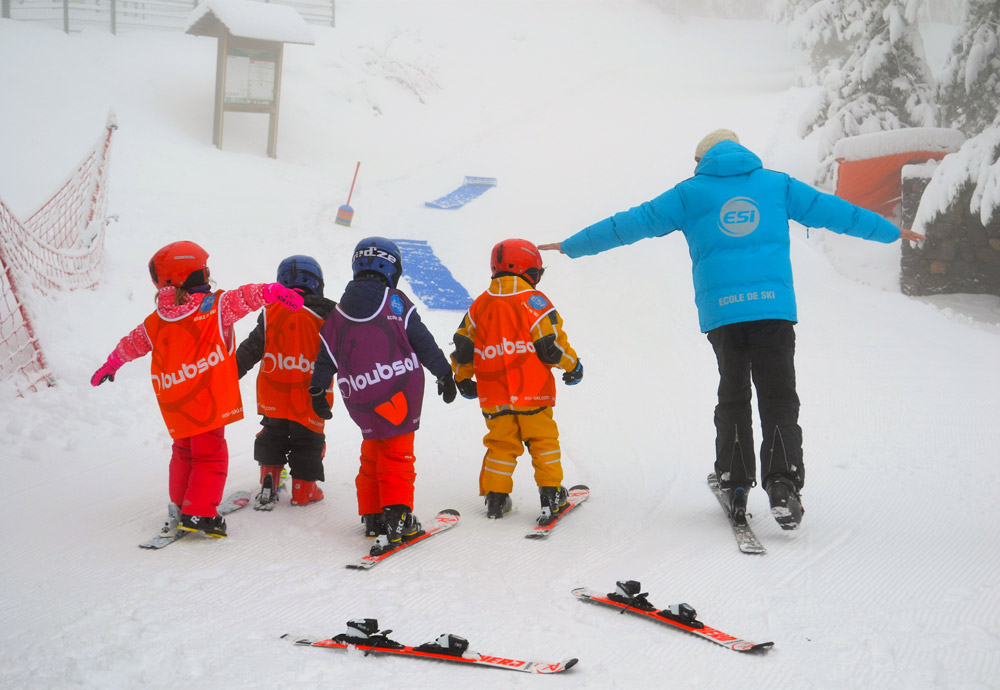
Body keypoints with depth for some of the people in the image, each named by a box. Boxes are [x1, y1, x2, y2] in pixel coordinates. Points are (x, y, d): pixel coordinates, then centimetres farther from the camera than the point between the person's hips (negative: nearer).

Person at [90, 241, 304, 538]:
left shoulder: (157, 320, 7)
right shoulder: (216, 307, -9)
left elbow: (132, 343, 21)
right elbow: (244, 298, -25)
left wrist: (109, 365, 37)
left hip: (174, 406, 6)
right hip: (207, 400, -5)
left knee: (183, 452, 21)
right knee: (210, 455, 1)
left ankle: (179, 508, 25)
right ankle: (198, 513, -4)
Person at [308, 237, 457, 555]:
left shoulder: (339, 312, 8)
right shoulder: (396, 303, -4)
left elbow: (326, 355, 12)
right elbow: (424, 343, -3)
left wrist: (318, 392, 23)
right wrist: (445, 375, 6)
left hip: (361, 399, 4)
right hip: (399, 393, -4)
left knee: (372, 454, 18)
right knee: (397, 454, 0)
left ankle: (372, 517, 19)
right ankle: (397, 515, -10)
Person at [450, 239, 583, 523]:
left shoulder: (480, 304, 7)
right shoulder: (535, 301, -7)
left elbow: (463, 344, 11)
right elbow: (552, 343, -9)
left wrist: (463, 379, 24)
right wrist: (573, 365, 7)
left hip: (493, 393, 4)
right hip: (532, 392, -4)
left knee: (501, 443, 13)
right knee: (543, 440, 7)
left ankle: (495, 496, 9)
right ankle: (550, 494, 5)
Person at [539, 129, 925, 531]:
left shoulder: (690, 193, 12)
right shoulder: (777, 185, 15)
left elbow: (632, 223, 13)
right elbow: (831, 210, 21)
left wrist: (571, 247, 21)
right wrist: (892, 231, 33)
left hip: (722, 311, 0)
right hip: (775, 305, 0)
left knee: (733, 396, 13)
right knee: (778, 397, 0)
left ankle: (735, 487, 12)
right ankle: (783, 486, -14)